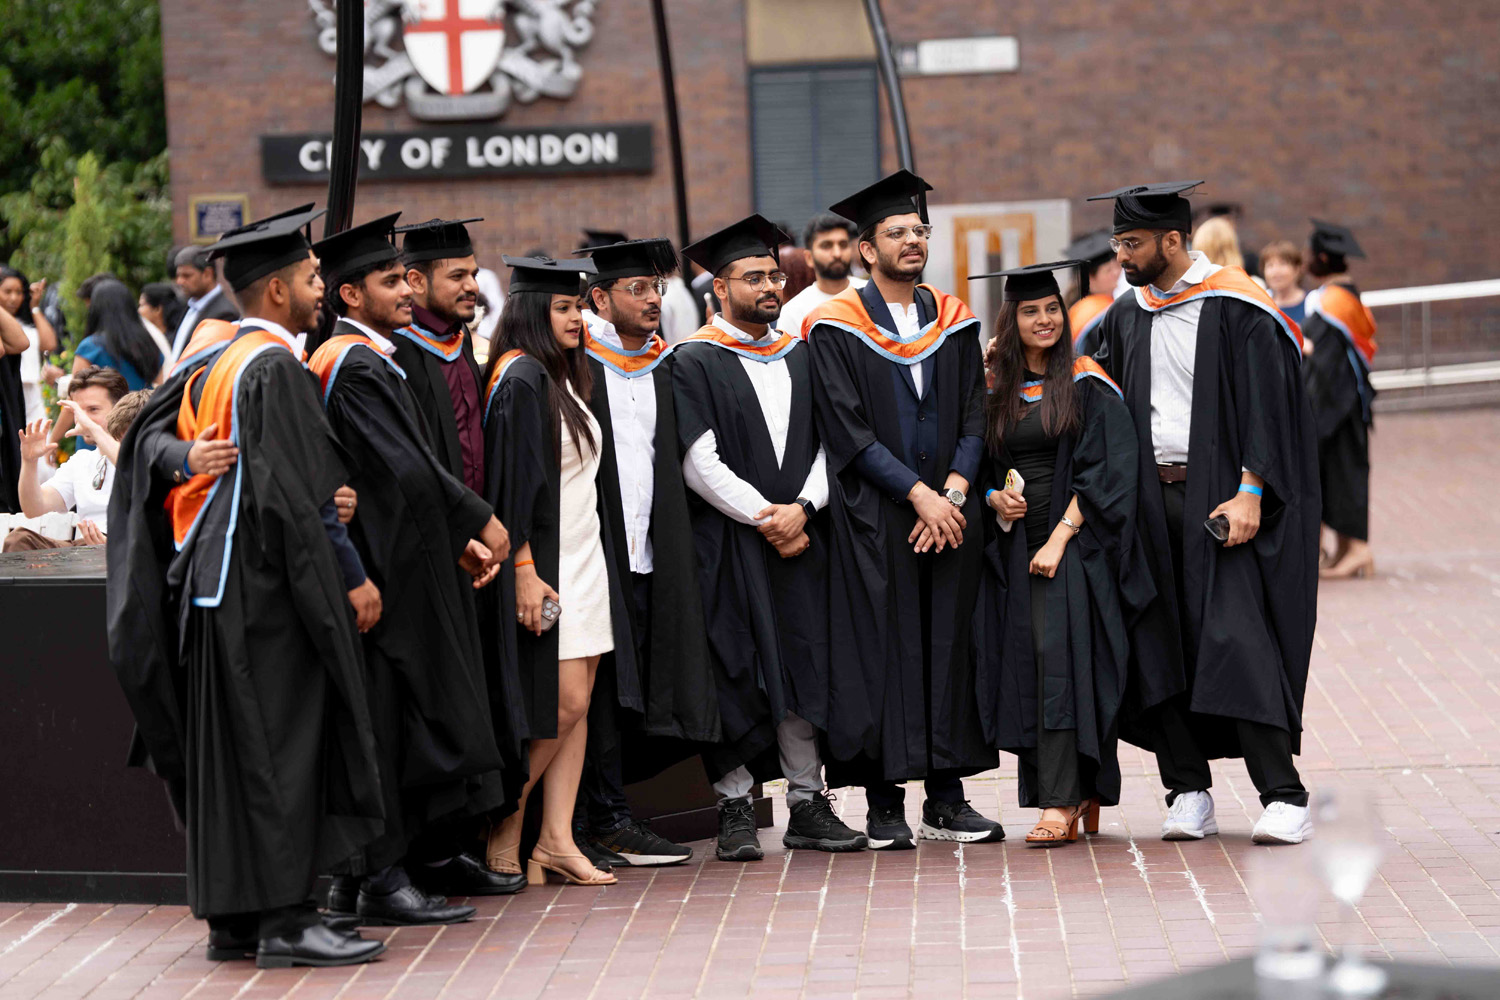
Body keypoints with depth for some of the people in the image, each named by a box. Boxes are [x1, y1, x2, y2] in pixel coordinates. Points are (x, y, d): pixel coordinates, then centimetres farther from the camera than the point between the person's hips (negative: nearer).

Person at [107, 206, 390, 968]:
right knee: (279, 748, -7)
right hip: (266, 589, -9)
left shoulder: (215, 367, 13)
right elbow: (297, 496, -19)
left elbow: (152, 434, 18)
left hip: (214, 583, 9)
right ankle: (284, 920, -7)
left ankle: (232, 917, 16)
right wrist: (352, 579, -16)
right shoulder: (275, 369, -14)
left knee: (229, 750, 11)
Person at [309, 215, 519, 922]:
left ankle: (435, 855, 24)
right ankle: (378, 880, -4)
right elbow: (405, 467, -20)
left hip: (415, 565, 11)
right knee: (390, 719, -8)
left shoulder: (376, 361, 17)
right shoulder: (352, 366, -15)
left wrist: (460, 538, 9)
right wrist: (479, 523, -12)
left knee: (428, 714, 15)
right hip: (387, 572, -11)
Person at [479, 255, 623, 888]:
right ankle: (504, 834, 1)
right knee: (563, 703, -9)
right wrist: (523, 571, -23)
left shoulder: (561, 378, 16)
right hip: (543, 564, -9)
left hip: (583, 558, 9)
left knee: (576, 706, 4)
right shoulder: (520, 380, -13)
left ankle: (557, 839, 4)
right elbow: (512, 482, -18)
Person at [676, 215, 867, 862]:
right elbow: (699, 462, -10)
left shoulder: (800, 356, 14)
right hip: (726, 541, -4)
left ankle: (806, 805, 10)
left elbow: (827, 444, 9)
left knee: (802, 669, 3)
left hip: (798, 537, 4)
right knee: (734, 674, -3)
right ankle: (735, 809, 4)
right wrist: (764, 516, -14)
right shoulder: (694, 362, -2)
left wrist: (801, 507, -8)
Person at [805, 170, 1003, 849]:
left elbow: (973, 420, 7)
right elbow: (849, 431, -10)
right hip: (874, 518, -4)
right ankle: (884, 805, 2)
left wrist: (954, 493, -9)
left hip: (950, 511, 4)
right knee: (882, 647, -4)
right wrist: (919, 494, -16)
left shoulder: (953, 322, 11)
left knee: (949, 646, 4)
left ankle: (946, 800, 9)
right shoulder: (836, 329, -3)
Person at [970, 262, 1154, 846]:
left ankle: (1061, 806, -20)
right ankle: (1082, 798, 11)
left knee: (1060, 661, -16)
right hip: (1015, 552, 5)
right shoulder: (997, 393, 12)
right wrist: (995, 499, -5)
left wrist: (1060, 537, -15)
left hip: (1075, 549, -5)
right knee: (1026, 670, 2)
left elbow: (1106, 471, -8)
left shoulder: (1088, 387, -1)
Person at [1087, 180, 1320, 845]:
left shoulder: (1236, 309, -6)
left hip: (1217, 496, -6)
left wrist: (1249, 493, -17)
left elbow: (1265, 404, -10)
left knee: (1237, 640, -14)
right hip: (1151, 500, 6)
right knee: (1161, 647, 1)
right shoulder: (1126, 316, 13)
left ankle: (1284, 798, -13)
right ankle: (1189, 796, 7)